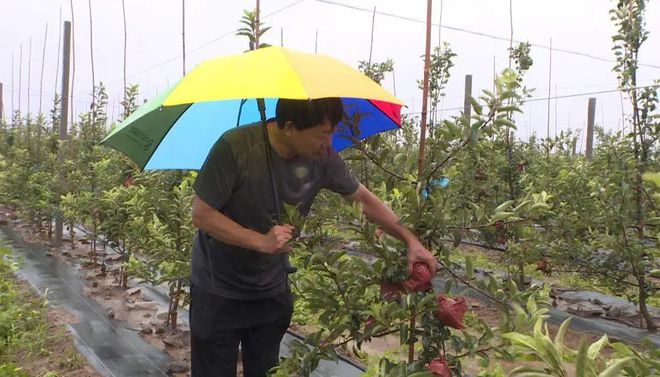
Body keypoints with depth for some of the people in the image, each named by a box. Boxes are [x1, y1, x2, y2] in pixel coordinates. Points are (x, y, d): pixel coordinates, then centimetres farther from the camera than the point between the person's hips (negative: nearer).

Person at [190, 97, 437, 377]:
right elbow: (202, 215, -20)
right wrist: (261, 241, -28)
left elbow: (364, 200, 1)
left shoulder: (323, 157, -12)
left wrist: (410, 240, -1)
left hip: (272, 290, 4)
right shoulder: (235, 147, -25)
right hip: (218, 291, -3)